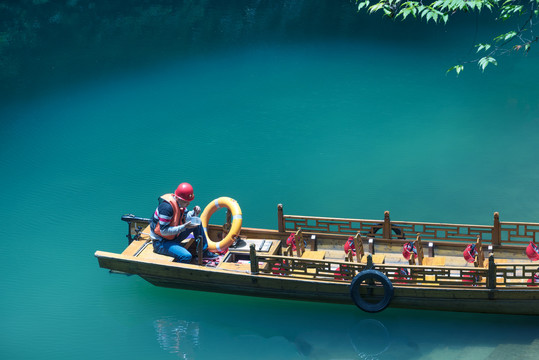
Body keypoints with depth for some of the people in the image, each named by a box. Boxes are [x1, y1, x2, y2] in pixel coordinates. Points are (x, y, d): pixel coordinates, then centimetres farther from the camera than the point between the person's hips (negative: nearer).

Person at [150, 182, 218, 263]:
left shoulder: (181, 203, -1)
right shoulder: (166, 207, -28)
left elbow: (185, 218, 14)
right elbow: (163, 231, -27)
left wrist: (194, 212, -8)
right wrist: (184, 227, -28)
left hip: (174, 236, 9)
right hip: (161, 243, -9)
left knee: (197, 224, 7)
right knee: (186, 256, -30)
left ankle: (204, 252, 17)